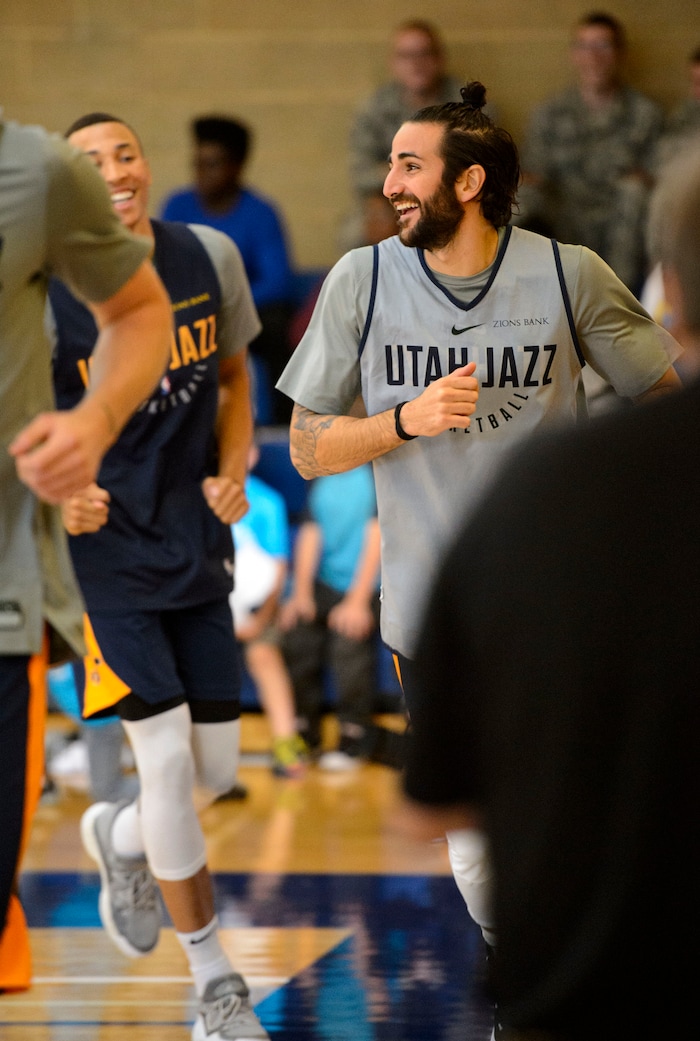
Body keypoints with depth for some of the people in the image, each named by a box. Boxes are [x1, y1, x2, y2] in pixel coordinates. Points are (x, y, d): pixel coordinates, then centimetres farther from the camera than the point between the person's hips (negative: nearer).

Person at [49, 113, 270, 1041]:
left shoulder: (210, 258, -1)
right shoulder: (44, 297, -15)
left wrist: (233, 469, -1)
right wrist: (55, 494, -23)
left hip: (196, 548, 5)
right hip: (104, 553, -5)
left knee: (217, 770, 7)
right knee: (167, 757, -9)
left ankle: (119, 838, 42)